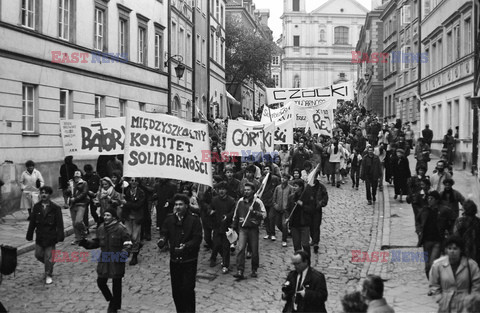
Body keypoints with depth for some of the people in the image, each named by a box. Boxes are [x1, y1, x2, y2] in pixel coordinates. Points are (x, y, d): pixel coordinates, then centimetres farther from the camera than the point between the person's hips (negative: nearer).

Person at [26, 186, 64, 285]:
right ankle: (51, 263, 39)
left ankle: (48, 275, 17)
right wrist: (29, 235, 4)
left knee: (48, 257, 0)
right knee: (38, 255, 12)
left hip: (50, 237, -4)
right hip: (40, 236, 4)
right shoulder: (36, 207, 2)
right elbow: (32, 222, 5)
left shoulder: (55, 208, -9)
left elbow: (59, 224, -9)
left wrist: (60, 236, -15)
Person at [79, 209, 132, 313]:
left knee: (116, 284, 5)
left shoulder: (120, 228, -13)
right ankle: (111, 300, 31)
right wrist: (86, 243, 0)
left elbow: (127, 244, -10)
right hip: (104, 259, 5)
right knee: (100, 282, 6)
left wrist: (123, 254, -26)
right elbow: (97, 242, 16)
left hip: (116, 261, -5)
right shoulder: (101, 228, 4)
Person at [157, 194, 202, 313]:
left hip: (189, 260, -4)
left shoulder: (194, 219, -9)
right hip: (174, 259, 4)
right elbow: (164, 233, 1)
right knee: (176, 290, 9)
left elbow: (197, 239, -12)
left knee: (188, 289, -8)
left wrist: (185, 246, -28)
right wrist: (162, 240, -22)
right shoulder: (170, 218, 3)